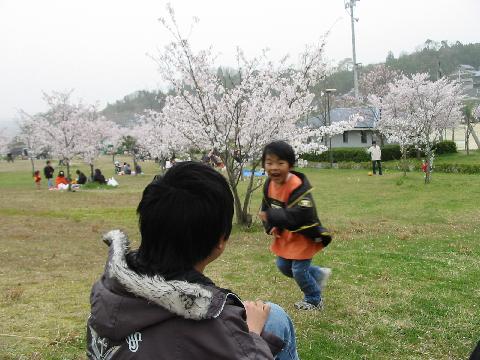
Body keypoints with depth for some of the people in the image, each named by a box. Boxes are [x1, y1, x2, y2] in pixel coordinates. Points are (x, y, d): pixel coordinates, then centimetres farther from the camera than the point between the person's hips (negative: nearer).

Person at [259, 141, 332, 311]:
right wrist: (271, 227, -10)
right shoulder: (269, 184, -5)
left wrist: (270, 217, -41)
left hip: (303, 235, -8)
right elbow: (266, 208, 7)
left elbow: (296, 216, -39)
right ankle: (319, 274, 39)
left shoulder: (297, 187, -31)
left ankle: (314, 300, 26)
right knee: (283, 266, 19)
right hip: (285, 234, 9)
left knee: (299, 270, -1)